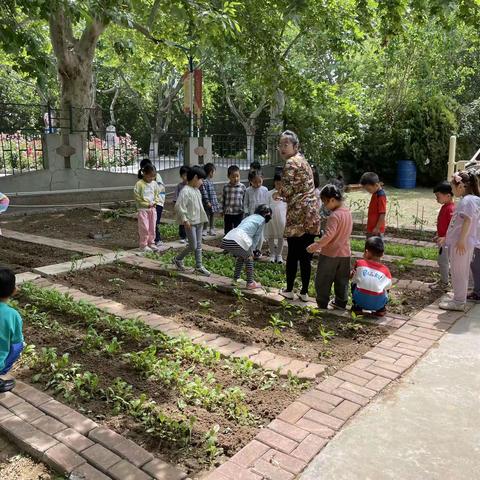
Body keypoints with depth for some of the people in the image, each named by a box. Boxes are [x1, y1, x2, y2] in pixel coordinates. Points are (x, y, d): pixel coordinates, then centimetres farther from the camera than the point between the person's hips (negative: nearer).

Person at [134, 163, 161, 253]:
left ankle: (151, 243, 22)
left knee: (152, 227, 10)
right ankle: (144, 245, 6)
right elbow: (137, 197, -11)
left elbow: (157, 194, 12)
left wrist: (154, 202, -5)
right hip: (143, 209, -5)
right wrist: (147, 204, -12)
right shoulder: (139, 184, -12)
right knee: (144, 228, -4)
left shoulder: (154, 184, 3)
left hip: (152, 208, 5)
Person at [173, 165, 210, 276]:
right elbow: (179, 207, -21)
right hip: (190, 223, -9)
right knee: (193, 246, -5)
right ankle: (178, 259, 17)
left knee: (198, 245, 11)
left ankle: (199, 266, 17)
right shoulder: (185, 191, -17)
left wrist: (202, 218, 19)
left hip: (199, 221, 9)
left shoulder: (197, 190, 12)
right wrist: (185, 220, -20)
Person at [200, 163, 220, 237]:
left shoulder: (211, 181, 13)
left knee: (212, 216, 15)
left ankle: (211, 229, 25)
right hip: (208, 204, -9)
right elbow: (204, 193, -20)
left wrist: (215, 201, 20)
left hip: (213, 203, 9)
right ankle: (204, 230, 8)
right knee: (207, 216, -1)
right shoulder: (204, 182, -17)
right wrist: (207, 202, -21)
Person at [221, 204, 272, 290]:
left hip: (226, 240, 7)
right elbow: (256, 237, 11)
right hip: (239, 240, -7)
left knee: (241, 256, 31)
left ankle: (236, 279, 35)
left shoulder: (249, 217, 33)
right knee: (249, 258, 18)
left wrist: (249, 250, 33)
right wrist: (251, 251, 18)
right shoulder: (262, 219, 12)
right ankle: (250, 283, 20)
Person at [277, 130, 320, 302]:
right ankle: (304, 292, 16)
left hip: (298, 214, -8)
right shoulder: (303, 160, 18)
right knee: (306, 255, 10)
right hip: (311, 213, 8)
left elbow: (288, 190, -16)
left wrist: (278, 193, 4)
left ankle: (289, 290, 14)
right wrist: (283, 195, 20)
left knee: (293, 254, 3)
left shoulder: (290, 163, -9)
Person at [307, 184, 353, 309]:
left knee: (323, 281, 5)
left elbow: (328, 235, -28)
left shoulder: (334, 215, -21)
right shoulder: (348, 212, 5)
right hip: (345, 253, 8)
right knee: (342, 280, 17)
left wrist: (315, 246, -25)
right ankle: (341, 303, 27)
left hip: (330, 254, -8)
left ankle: (322, 305, 10)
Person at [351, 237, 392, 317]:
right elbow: (388, 286, 10)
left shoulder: (360, 263, 4)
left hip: (360, 300, -1)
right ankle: (381, 309, 15)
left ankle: (357, 307, 20)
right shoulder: (385, 270, 6)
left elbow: (354, 279, 14)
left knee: (354, 283, 30)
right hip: (378, 303, 1)